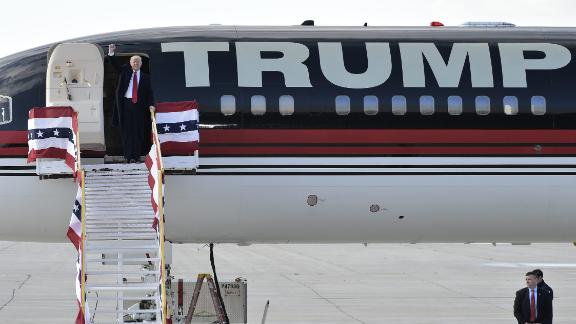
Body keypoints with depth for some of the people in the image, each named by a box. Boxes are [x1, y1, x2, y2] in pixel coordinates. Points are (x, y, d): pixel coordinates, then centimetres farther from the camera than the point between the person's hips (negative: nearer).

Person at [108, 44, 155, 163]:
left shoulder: (145, 77, 11)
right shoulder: (125, 71, 11)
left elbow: (149, 92, 8)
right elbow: (115, 64, 1)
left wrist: (151, 104, -6)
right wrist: (111, 53, -16)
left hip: (139, 105, 0)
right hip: (125, 103, 0)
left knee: (138, 131, -1)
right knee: (126, 131, -1)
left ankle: (136, 155, 1)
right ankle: (128, 156, 1)